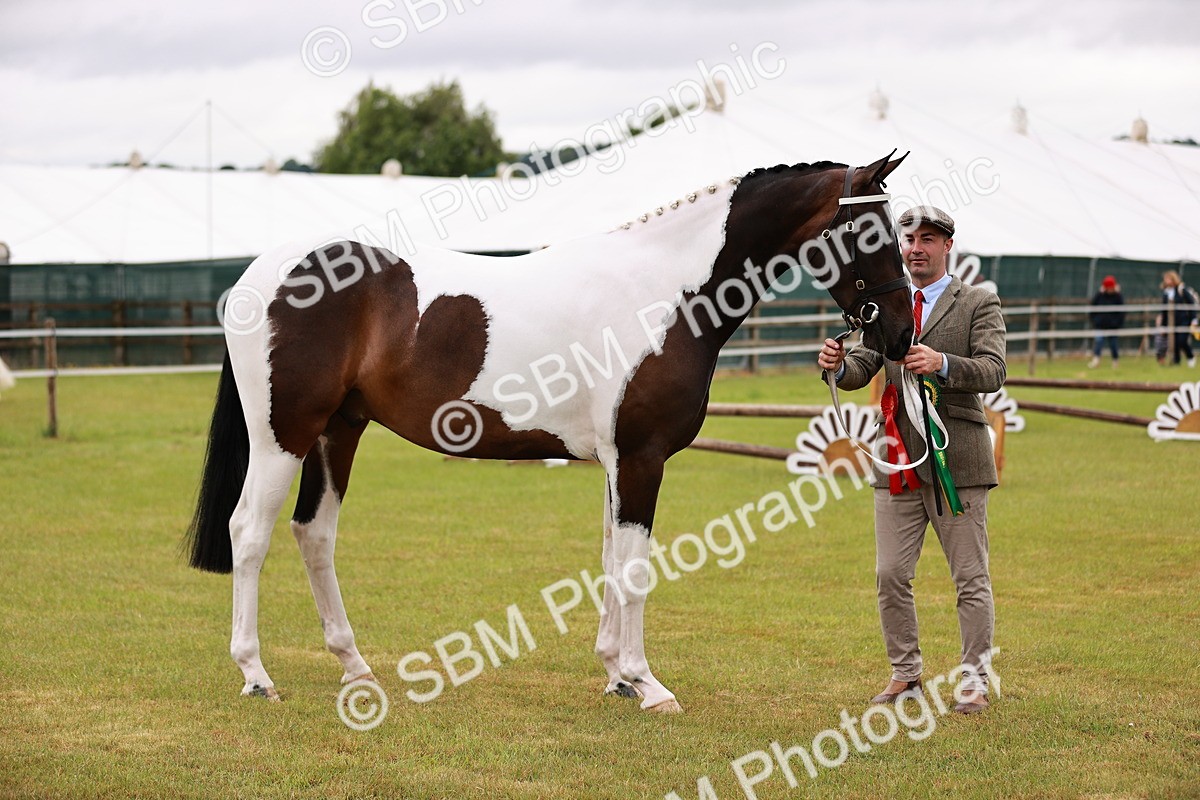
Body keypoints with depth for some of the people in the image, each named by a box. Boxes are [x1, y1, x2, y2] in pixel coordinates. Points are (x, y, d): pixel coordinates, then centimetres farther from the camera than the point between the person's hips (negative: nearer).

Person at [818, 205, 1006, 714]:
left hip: (957, 462, -4)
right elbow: (861, 371, 5)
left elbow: (992, 371, -13)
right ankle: (905, 675, 20)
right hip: (898, 463, 4)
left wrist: (941, 363, -31)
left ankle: (974, 681, 12)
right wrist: (838, 364, -18)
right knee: (890, 576, 7)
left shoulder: (979, 304, 0)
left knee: (970, 579, 2)